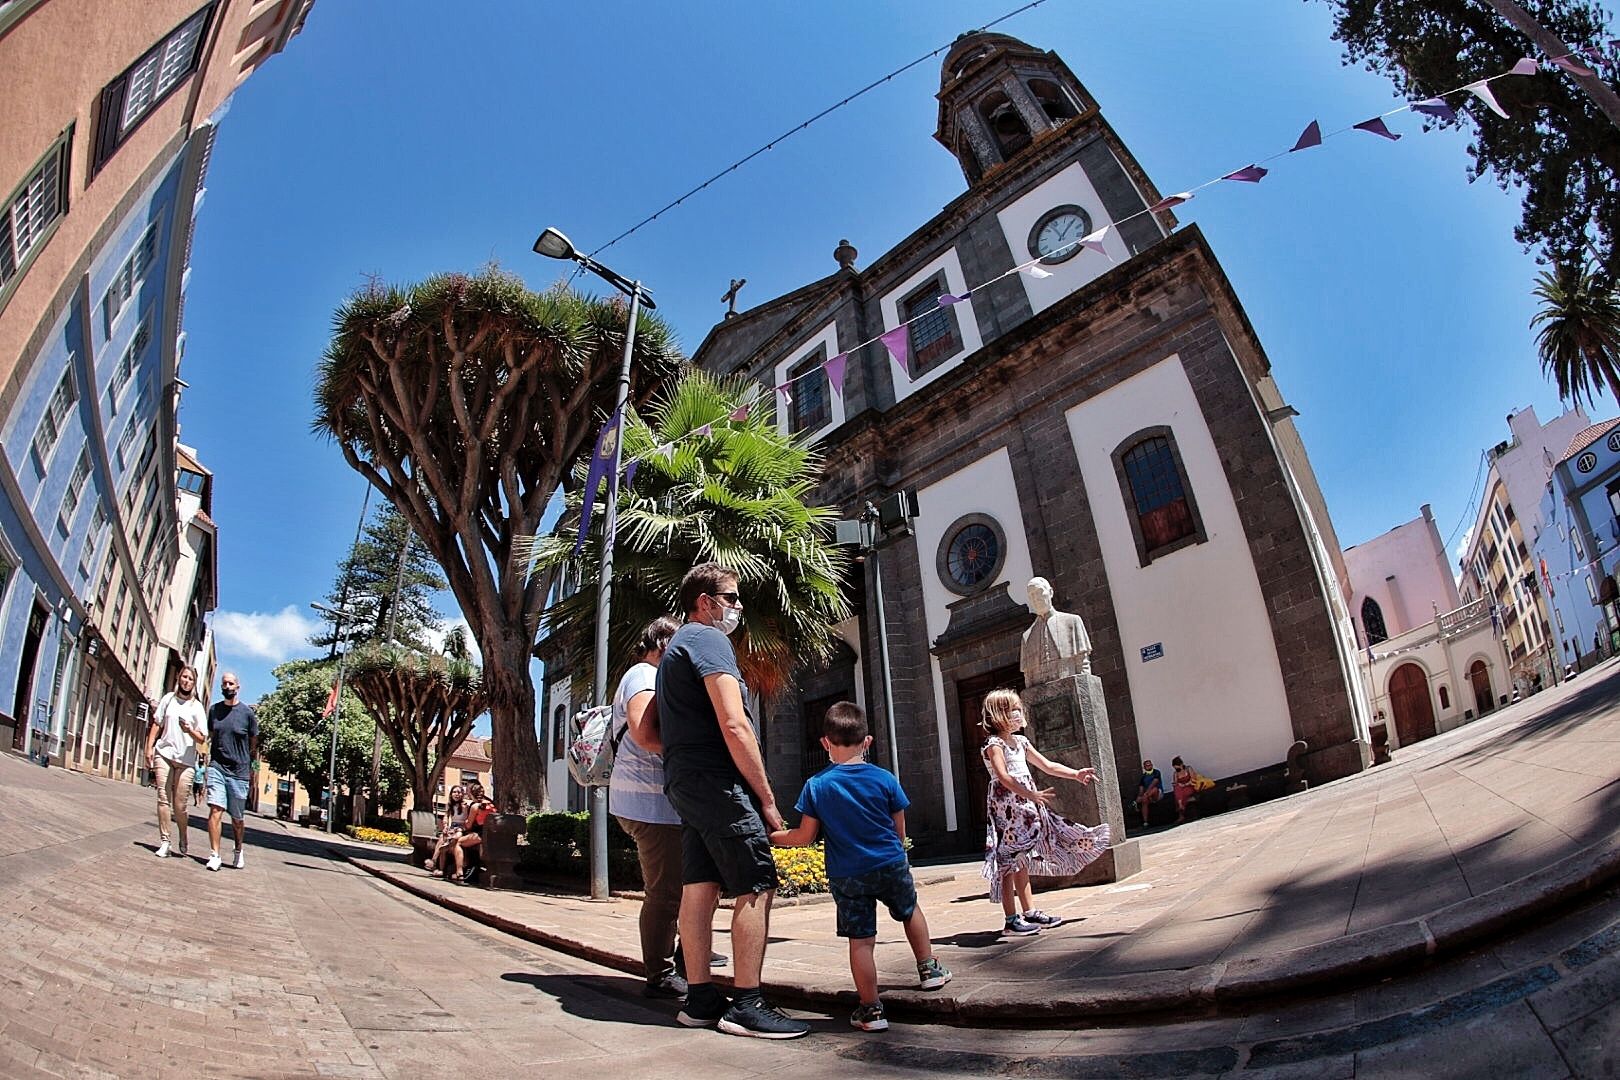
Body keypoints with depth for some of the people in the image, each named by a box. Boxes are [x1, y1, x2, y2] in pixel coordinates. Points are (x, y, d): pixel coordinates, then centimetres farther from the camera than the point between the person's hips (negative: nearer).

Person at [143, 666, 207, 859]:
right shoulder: (169, 698, 10)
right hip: (164, 754, 2)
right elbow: (156, 725, 13)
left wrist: (190, 731, -18)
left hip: (186, 760, -2)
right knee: (163, 799, -3)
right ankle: (164, 842, 2)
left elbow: (202, 739, 2)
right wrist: (149, 747, 2)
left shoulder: (197, 707, 4)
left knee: (179, 805, -2)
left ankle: (183, 842, 15)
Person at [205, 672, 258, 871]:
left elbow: (254, 743, 5)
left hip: (239, 771, -1)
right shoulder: (214, 709, 7)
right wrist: (206, 764, 7)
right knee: (215, 809, -14)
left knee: (236, 818, 8)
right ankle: (214, 855, -10)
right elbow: (209, 737, 16)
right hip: (217, 767, 2)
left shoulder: (248, 712, -2)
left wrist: (253, 768, 4)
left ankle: (238, 851, 30)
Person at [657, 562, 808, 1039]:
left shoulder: (676, 646, 22)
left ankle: (700, 999, 14)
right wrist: (767, 798, -14)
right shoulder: (708, 639, -10)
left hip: (683, 782, 10)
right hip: (716, 780, -10)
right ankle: (747, 1005, -5)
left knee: (700, 886, 10)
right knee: (756, 886, -7)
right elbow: (734, 726, -20)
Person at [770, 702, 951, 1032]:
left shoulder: (816, 786, -7)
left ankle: (871, 1010, 10)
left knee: (860, 941, 5)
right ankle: (929, 969, 38)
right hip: (890, 865, 1)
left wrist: (772, 836, 10)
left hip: (846, 876, -1)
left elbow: (805, 837, -5)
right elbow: (900, 830, 4)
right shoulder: (884, 779, -5)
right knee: (911, 911, 27)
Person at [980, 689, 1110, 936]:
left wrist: (1076, 774, 8)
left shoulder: (1021, 742, 16)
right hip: (1006, 808, -9)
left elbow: (1047, 766, 19)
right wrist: (1030, 794, -37)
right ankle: (1011, 919, -2)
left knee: (1021, 861, 14)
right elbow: (1003, 777, -26)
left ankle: (1030, 912, 20)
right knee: (1009, 862, -5)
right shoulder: (994, 745, -12)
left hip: (1025, 807, 9)